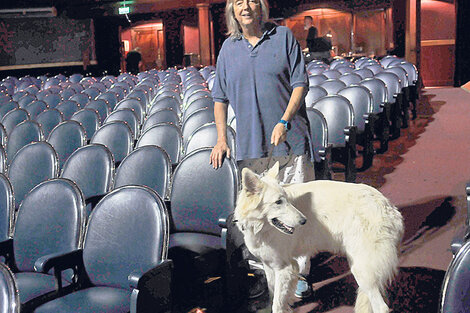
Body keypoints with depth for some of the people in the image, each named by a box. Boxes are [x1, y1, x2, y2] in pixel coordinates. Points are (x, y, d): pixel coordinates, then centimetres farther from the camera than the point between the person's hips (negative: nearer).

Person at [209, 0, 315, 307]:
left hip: (289, 138, -3)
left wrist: (284, 121, -14)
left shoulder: (284, 36, 2)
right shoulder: (229, 48, 10)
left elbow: (300, 83, -2)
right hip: (250, 143, 3)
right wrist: (221, 139, 5)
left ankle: (298, 273, 13)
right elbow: (220, 97, 14)